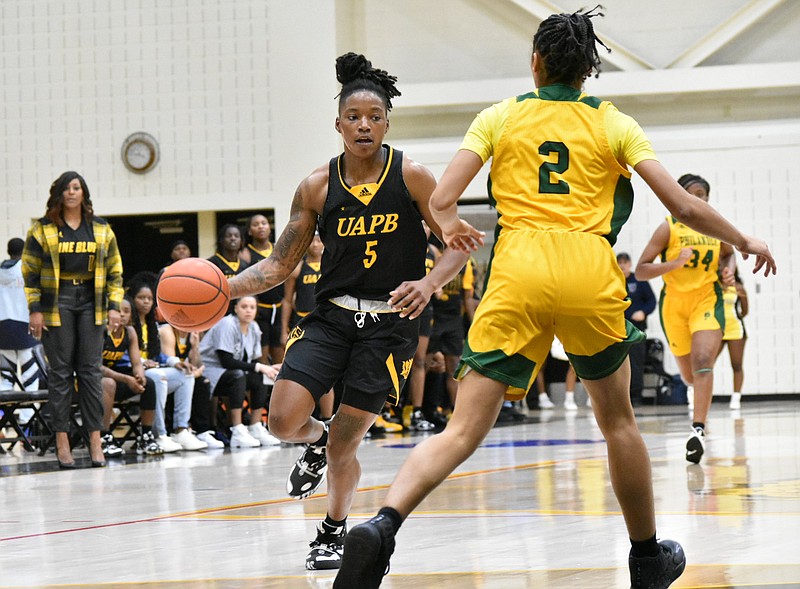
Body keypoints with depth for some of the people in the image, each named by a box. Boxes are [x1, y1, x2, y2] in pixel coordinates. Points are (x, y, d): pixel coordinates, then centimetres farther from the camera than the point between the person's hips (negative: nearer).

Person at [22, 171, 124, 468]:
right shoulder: (42, 230, 3)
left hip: (90, 303, 2)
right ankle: (62, 441, 1)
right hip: (56, 303, -2)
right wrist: (35, 309, -5)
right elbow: (30, 271, 2)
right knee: (60, 371, -2)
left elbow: (114, 270, 12)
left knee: (91, 370, -1)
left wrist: (114, 306, 3)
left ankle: (95, 440, 0)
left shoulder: (101, 229, 11)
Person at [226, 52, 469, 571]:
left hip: (390, 324, -2)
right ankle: (316, 440, 22)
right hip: (331, 316, 2)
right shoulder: (317, 187, 0)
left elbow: (457, 246, -4)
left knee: (344, 446, -1)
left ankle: (334, 531, 27)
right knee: (284, 420, -17)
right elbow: (281, 264, 4)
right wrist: (224, 289, -11)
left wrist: (429, 282, -24)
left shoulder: (412, 177, -7)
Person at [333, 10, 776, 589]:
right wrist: (746, 241, 23)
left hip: (518, 274, 0)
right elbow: (684, 206, 7)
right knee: (618, 420, 21)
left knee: (464, 429, -6)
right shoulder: (613, 123, 13)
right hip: (591, 274, 0)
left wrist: (452, 226, 28)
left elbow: (441, 201, 4)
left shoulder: (500, 117, 13)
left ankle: (382, 525, -29)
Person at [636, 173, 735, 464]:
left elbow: (729, 253, 23)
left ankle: (698, 429, -28)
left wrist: (729, 271, 1)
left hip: (707, 300, 0)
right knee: (688, 372, 14)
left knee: (702, 363, -21)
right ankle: (694, 390, 53)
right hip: (675, 303, 0)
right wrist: (675, 263, -27)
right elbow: (641, 270, -13)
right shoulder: (669, 228, -9)